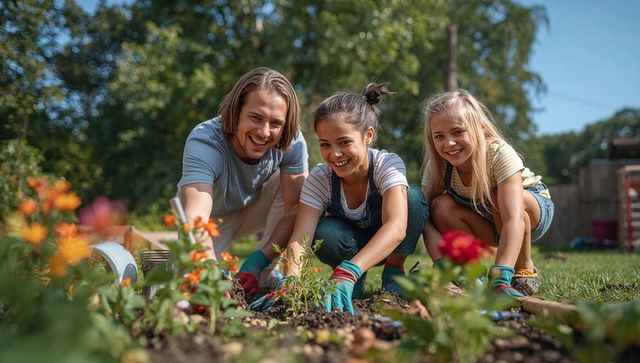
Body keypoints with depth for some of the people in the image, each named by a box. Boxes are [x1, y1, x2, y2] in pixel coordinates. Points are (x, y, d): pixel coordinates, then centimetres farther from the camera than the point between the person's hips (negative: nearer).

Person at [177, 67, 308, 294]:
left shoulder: (292, 141, -26)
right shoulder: (203, 142, -36)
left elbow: (295, 209, -25)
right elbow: (194, 220, -50)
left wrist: (258, 262, -36)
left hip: (256, 207, 3)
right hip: (214, 217, -2)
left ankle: (269, 276, -12)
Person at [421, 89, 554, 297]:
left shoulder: (500, 154, -35)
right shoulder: (437, 166, -23)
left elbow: (513, 218, -46)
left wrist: (500, 279, -58)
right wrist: (442, 265, -46)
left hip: (535, 208, -3)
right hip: (488, 224, 3)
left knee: (500, 197, -37)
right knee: (442, 206, -28)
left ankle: (524, 269, -13)